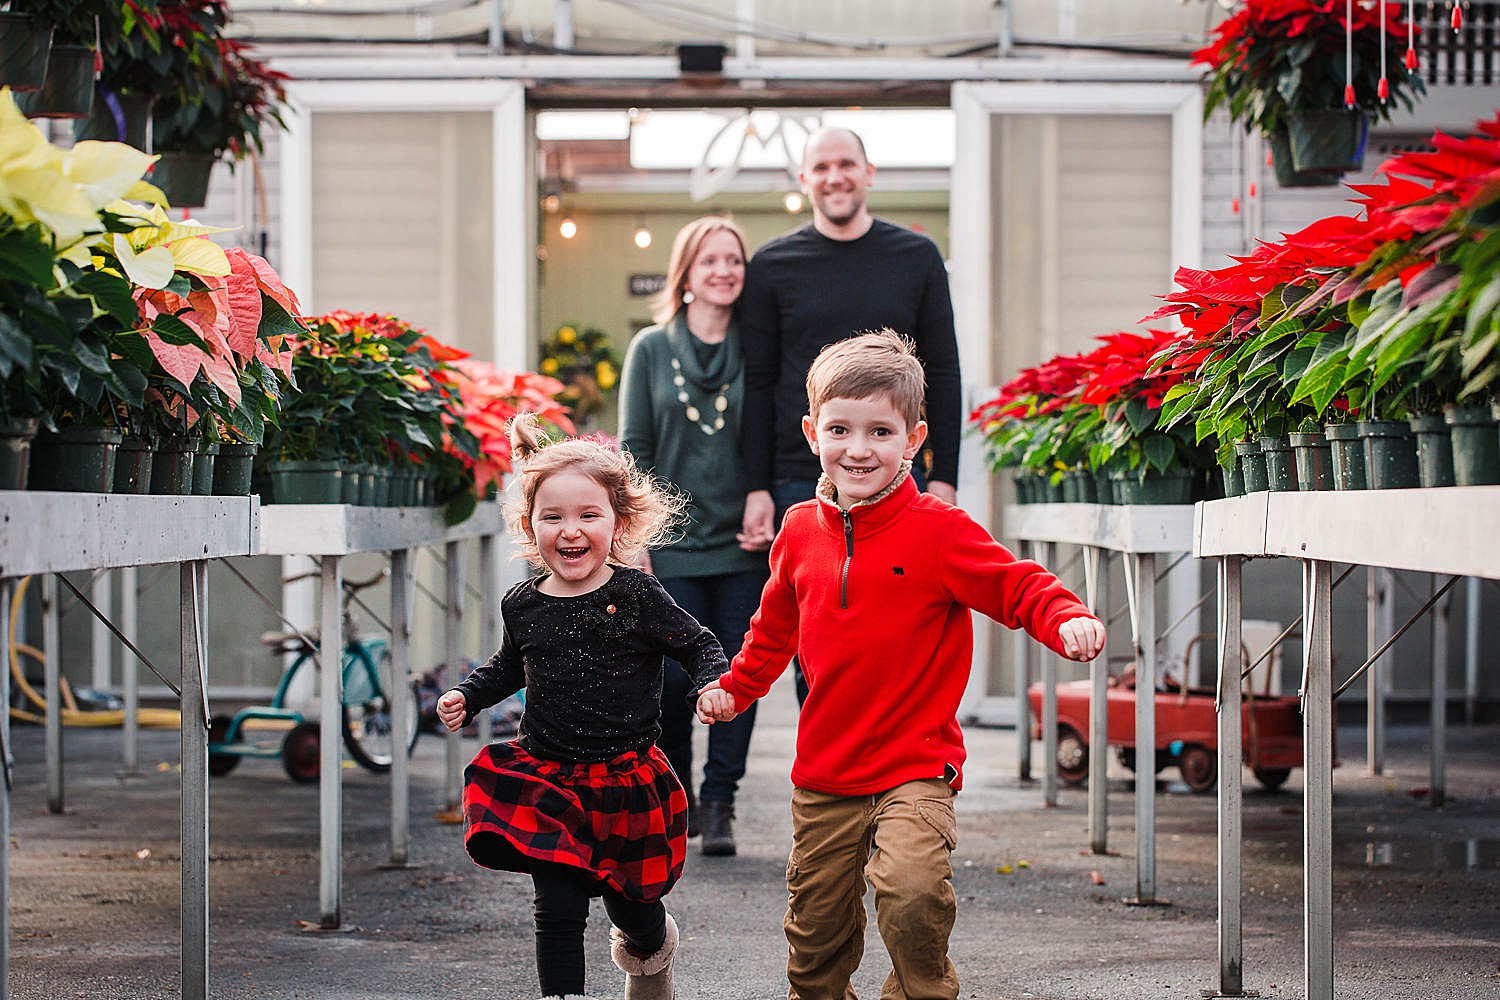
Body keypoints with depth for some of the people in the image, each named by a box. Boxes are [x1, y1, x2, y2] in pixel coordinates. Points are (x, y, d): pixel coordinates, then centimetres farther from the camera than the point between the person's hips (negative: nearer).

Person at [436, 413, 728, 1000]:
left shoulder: (636, 596, -11)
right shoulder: (522, 606, 0)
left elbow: (698, 645, -3)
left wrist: (714, 686, -22)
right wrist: (467, 697, 7)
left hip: (626, 782, -1)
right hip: (545, 779, 1)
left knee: (631, 906, 16)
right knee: (558, 911, -9)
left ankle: (649, 950, 51)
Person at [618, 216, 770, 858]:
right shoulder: (651, 349, 5)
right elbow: (634, 451, 4)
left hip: (744, 546, 0)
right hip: (673, 546, 0)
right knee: (673, 676, -2)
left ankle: (719, 804, 10)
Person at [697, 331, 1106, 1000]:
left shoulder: (938, 530, -11)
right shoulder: (801, 531, 4)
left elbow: (1017, 586, -11)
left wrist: (1066, 620, -29)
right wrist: (735, 687, 23)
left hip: (915, 770, -5)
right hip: (824, 771, 5)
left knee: (911, 889, -26)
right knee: (816, 922, 14)